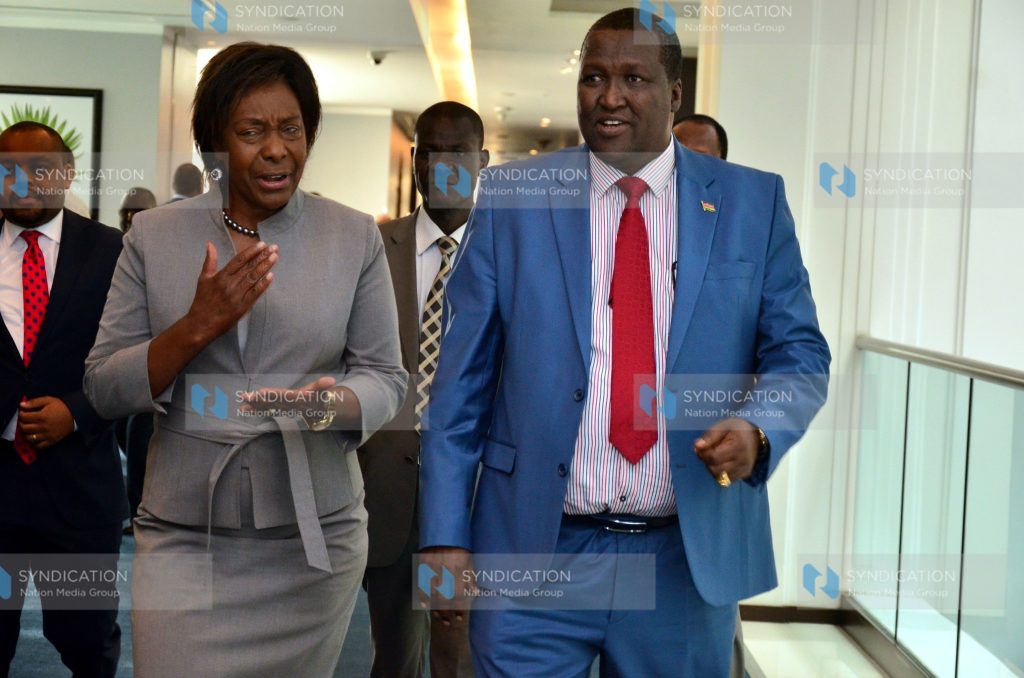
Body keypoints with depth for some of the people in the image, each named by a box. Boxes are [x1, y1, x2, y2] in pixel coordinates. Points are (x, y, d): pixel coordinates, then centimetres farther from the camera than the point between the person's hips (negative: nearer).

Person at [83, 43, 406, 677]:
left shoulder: (356, 236, 0)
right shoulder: (154, 235, 1)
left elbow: (386, 377, 1)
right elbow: (104, 389, -1)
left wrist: (332, 403, -22)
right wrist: (196, 326, -17)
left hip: (315, 536, 1)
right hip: (184, 536, 0)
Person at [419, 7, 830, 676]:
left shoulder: (754, 201, 2)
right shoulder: (513, 195, 0)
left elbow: (799, 352, 4)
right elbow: (463, 379, 0)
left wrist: (757, 429, -18)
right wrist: (446, 534, -3)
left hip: (693, 556, 2)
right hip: (534, 550, -1)